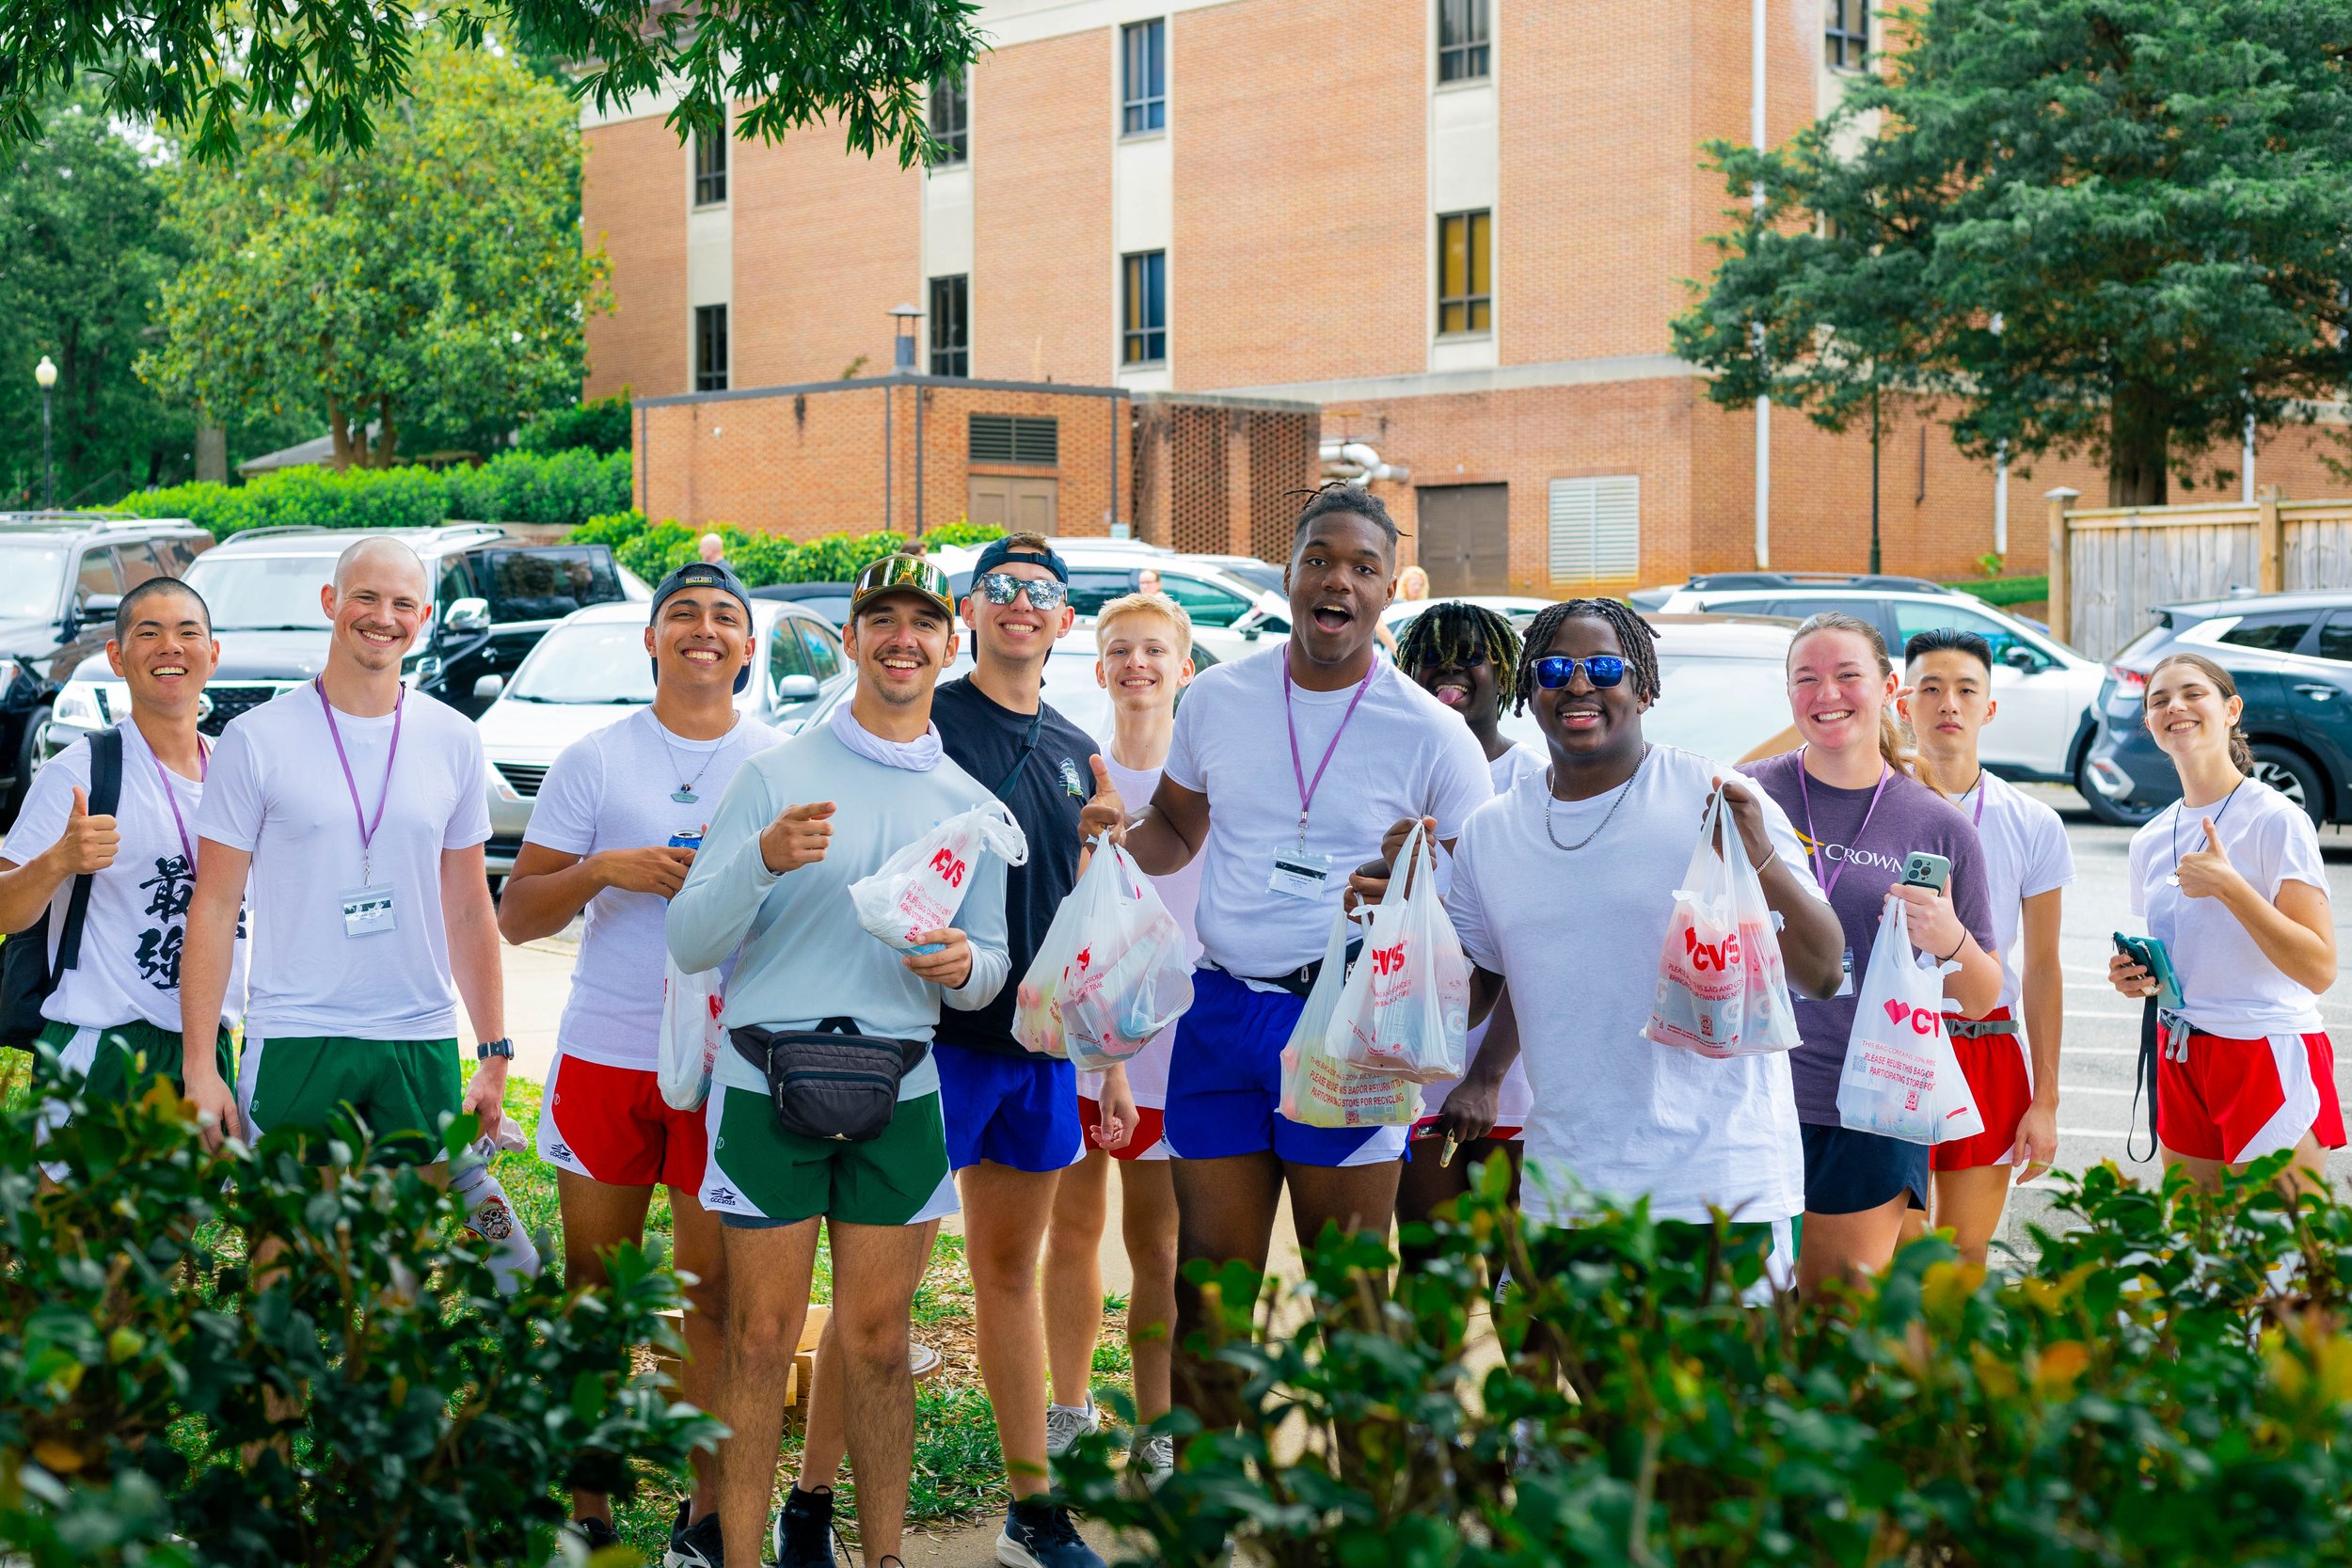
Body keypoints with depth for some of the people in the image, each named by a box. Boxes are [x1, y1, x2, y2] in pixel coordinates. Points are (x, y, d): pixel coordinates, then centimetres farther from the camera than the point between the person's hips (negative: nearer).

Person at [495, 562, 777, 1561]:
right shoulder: (594, 762, 6)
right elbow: (515, 915, 4)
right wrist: (605, 870, -13)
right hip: (605, 1057, 1)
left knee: (719, 1292, 0)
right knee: (594, 1289, 7)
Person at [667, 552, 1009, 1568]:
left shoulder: (969, 805, 11)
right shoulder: (774, 776, 0)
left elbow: (991, 965, 16)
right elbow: (689, 942, -4)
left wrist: (965, 967, -8)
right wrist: (762, 861, -22)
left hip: (898, 1091, 3)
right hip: (767, 1084, -3)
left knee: (877, 1343, 8)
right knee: (762, 1341, 1)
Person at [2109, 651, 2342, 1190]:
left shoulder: (2276, 820, -10)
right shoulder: (2150, 840, 10)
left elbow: (2318, 969, -17)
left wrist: (2228, 886, -22)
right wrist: (2136, 977, 1)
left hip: (2270, 1058, -6)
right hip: (2179, 1058, 6)